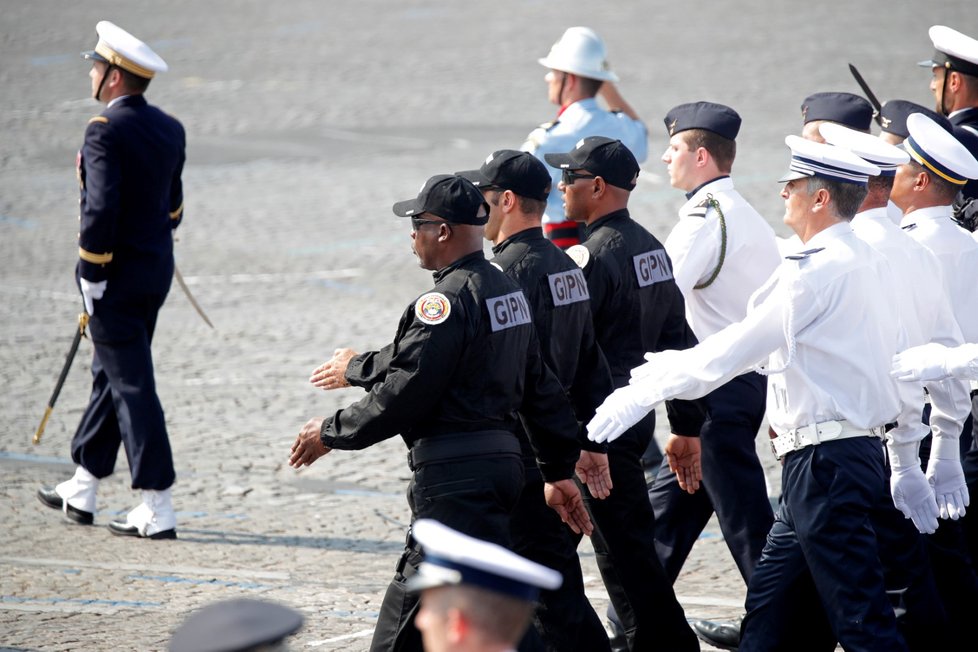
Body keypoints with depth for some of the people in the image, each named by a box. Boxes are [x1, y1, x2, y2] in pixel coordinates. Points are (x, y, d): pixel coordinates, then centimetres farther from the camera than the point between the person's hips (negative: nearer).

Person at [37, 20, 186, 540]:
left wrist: (92, 278, -17)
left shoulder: (105, 130, -18)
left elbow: (102, 208, -23)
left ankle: (158, 510, -6)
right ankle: (81, 491, 29)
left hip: (116, 277, -8)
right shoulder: (170, 130, 7)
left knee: (132, 385, -5)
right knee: (110, 375, 19)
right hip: (157, 271, 8)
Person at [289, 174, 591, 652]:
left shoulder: (447, 300, -16)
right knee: (411, 597, 17)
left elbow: (403, 395, -17)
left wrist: (331, 433, -4)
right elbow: (541, 388, 17)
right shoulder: (508, 292, 13)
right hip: (501, 461, 10)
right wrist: (559, 471, 22)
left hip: (455, 477, -10)